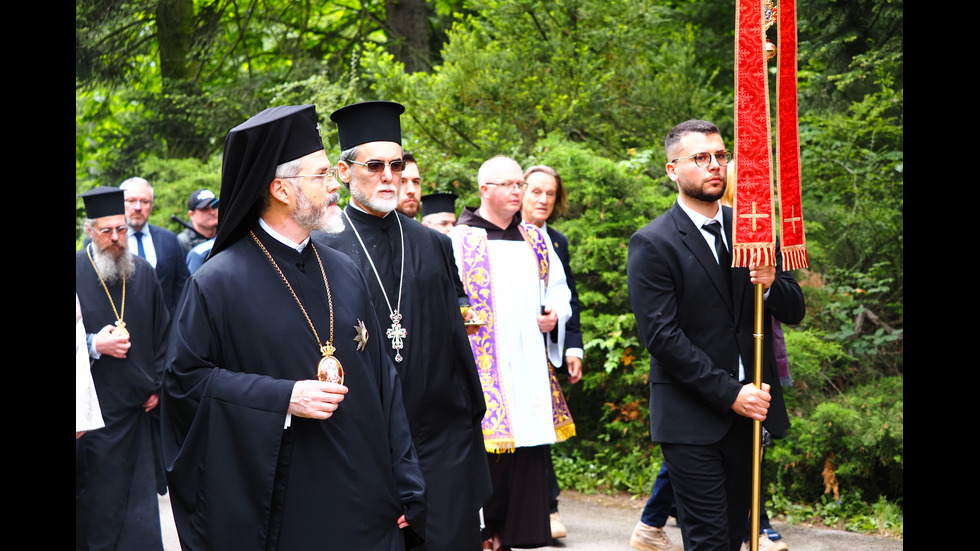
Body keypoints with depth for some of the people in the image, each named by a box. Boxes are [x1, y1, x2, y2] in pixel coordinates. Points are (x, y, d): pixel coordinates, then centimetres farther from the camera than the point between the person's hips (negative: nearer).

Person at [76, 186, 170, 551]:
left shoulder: (143, 273, 7)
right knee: (96, 498, 1)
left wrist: (157, 384, 7)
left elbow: (162, 332, 14)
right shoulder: (77, 272, -7)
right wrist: (93, 345, -19)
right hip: (92, 408, -4)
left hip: (136, 407, 4)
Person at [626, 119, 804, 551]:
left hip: (750, 408, 6)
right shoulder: (653, 244, -7)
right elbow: (661, 335, -14)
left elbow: (795, 311, 12)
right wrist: (729, 393, -18)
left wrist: (771, 285, -12)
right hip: (692, 417, -6)